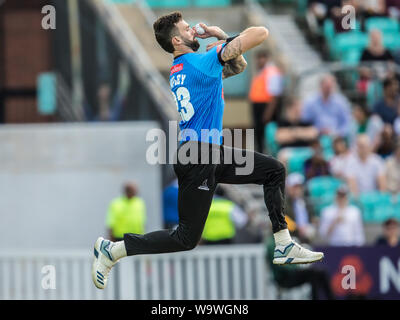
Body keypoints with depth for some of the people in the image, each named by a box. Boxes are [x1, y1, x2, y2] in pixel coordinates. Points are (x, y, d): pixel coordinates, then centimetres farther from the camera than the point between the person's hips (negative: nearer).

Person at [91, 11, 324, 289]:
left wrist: (221, 37, 10)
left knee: (274, 170, 11)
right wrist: (226, 40, 3)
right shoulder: (202, 62, -15)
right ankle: (111, 250, 5)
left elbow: (238, 67, 24)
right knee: (186, 238, -3)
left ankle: (284, 247, 9)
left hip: (212, 153, 10)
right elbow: (261, 33, -17)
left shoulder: (179, 70, 13)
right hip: (198, 158, -10)